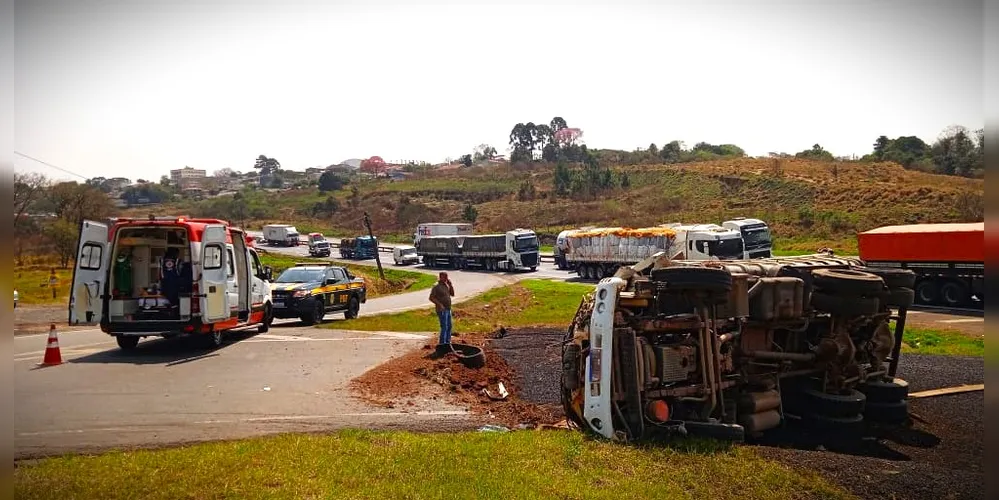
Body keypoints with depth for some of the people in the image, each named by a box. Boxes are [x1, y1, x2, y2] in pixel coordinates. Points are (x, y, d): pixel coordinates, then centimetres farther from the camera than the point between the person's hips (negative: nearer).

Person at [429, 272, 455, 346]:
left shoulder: (446, 286, 10)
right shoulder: (436, 287, -13)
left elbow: (452, 294, 10)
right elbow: (431, 298, -16)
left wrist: (450, 285, 1)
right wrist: (439, 304, -24)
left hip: (448, 309, 8)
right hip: (442, 310, -8)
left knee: (449, 326, 13)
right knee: (444, 327, -9)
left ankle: (447, 342, 23)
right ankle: (442, 343, -3)